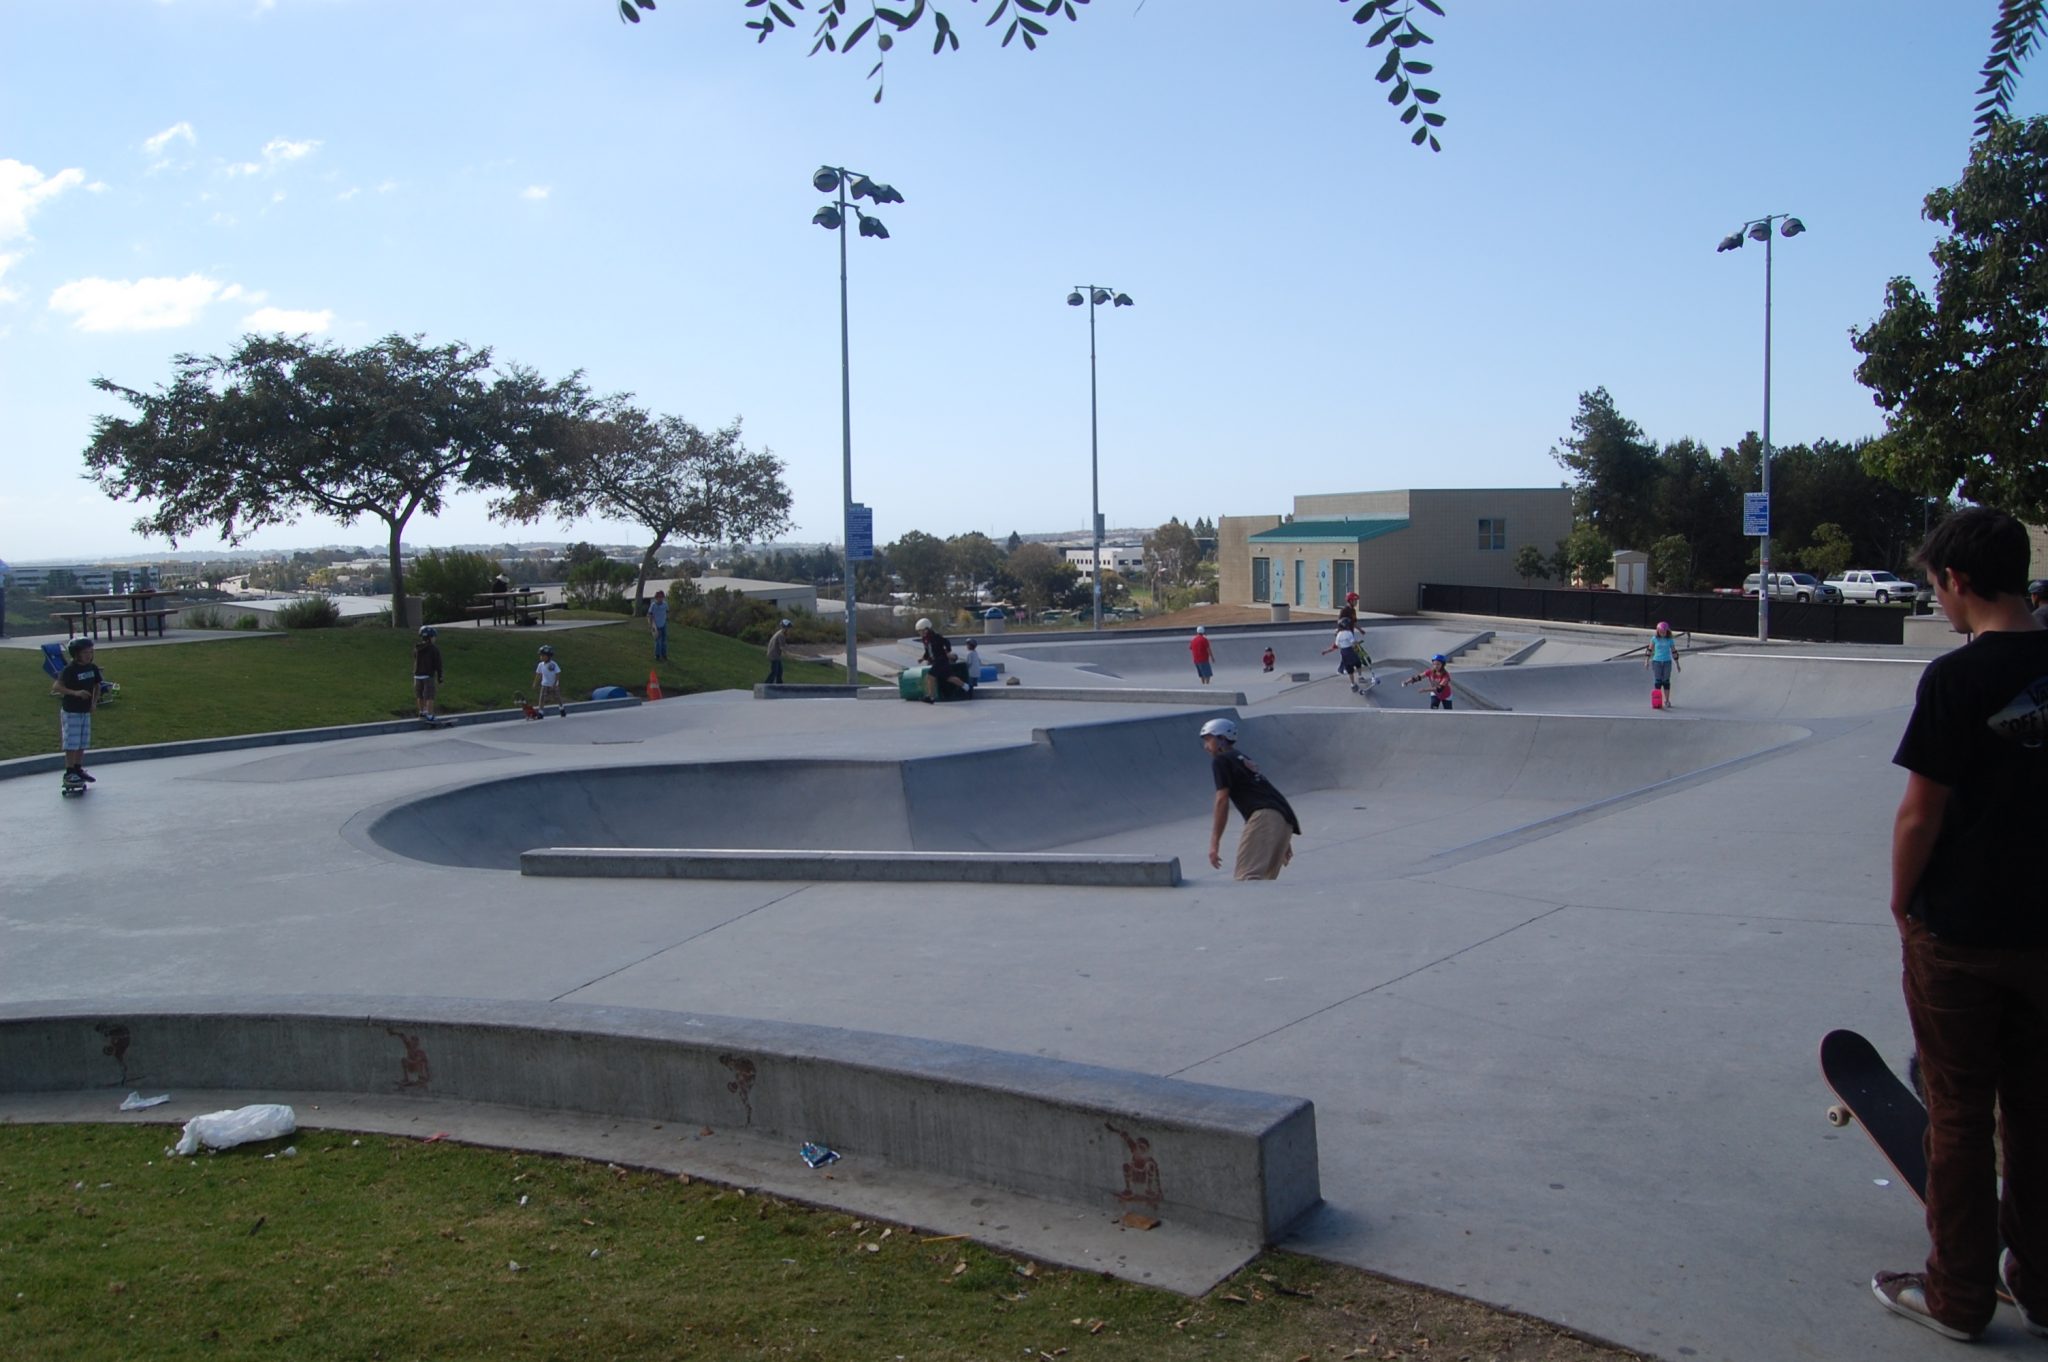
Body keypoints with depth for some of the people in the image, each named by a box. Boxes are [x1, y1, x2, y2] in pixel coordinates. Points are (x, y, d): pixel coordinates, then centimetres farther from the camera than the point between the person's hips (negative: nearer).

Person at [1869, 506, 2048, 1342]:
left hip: (1959, 934, -6)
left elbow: (1920, 815, -16)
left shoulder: (1956, 679, -18)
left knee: (1960, 1119, 7)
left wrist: (1903, 900, -1)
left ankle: (1957, 1297, 18)